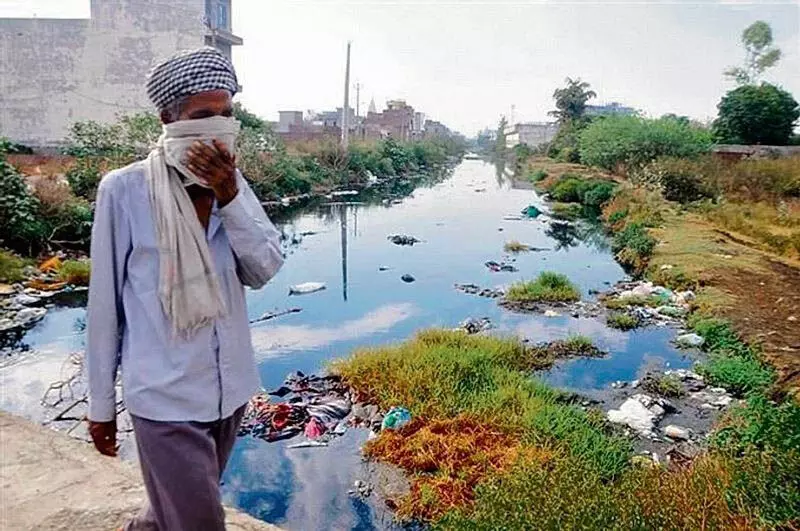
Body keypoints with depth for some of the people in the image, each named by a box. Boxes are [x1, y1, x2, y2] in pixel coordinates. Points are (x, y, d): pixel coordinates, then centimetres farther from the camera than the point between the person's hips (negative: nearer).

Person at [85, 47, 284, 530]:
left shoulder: (231, 183, 0)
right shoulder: (124, 189, -12)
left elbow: (266, 269, -8)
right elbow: (106, 302, -6)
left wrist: (230, 197, -22)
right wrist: (101, 402, 1)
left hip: (231, 390, 5)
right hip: (165, 398, -5)